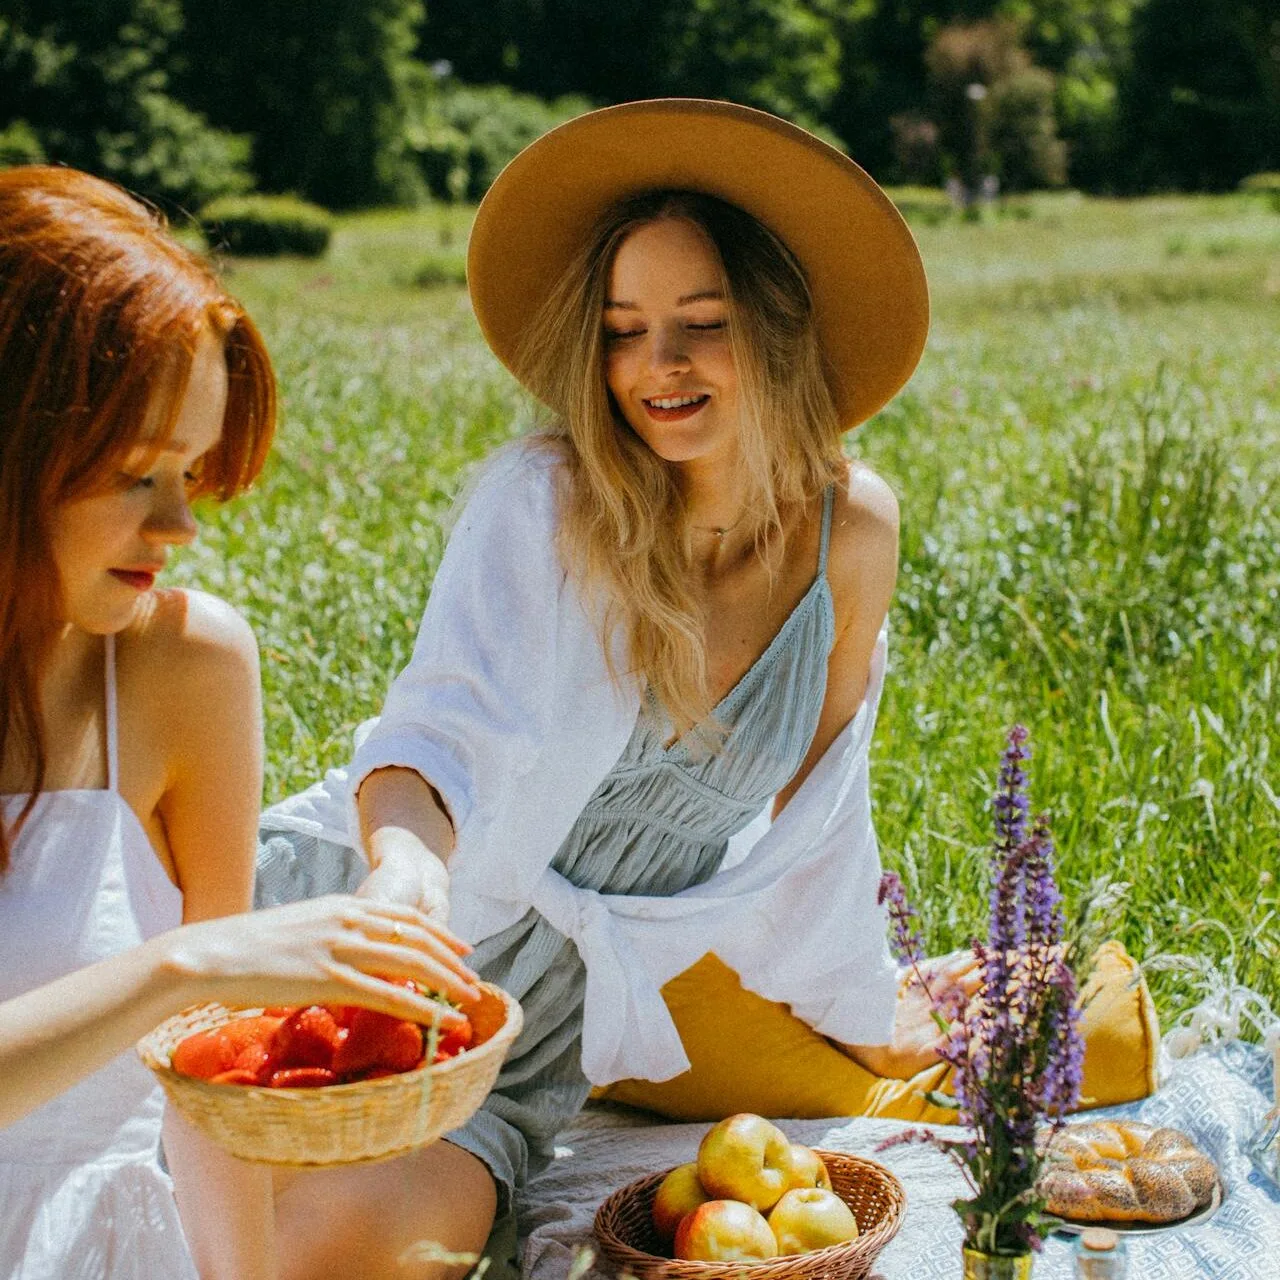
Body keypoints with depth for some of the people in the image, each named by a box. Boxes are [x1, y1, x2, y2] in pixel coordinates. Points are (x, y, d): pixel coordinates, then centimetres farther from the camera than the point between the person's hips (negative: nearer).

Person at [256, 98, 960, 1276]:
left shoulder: (851, 528, -4)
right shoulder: (546, 497, -14)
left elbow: (815, 790, 10)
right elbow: (433, 733, -20)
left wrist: (864, 1004, 20)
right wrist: (407, 856, -43)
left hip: (562, 1007, 1)